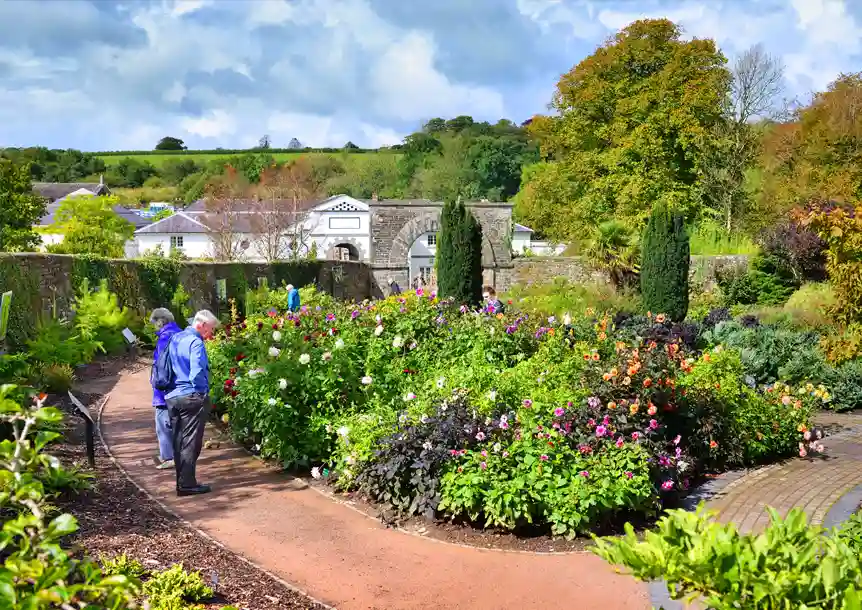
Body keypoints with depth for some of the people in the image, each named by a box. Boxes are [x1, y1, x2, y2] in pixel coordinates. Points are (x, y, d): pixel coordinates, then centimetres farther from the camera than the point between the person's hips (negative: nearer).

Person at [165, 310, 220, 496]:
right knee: (190, 443, -2)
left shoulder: (175, 339, 13)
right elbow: (197, 374, -23)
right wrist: (204, 392, -8)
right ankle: (187, 484, 0)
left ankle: (182, 482, 18)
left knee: (179, 442, 12)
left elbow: (168, 369, 20)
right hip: (192, 398, -8)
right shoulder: (195, 343, -14)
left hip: (172, 397, 8)